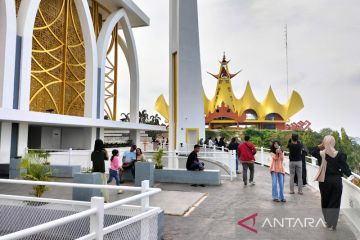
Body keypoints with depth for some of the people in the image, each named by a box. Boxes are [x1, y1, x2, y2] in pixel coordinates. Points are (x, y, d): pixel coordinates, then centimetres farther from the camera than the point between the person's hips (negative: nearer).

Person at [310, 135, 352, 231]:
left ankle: (327, 221, 29)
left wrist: (319, 146, 5)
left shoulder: (321, 153, -8)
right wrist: (349, 174, 8)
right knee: (335, 203, 8)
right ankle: (332, 224, 9)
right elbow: (345, 168, -7)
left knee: (325, 201, 18)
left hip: (324, 181, 1)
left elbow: (312, 152, 13)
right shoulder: (339, 155, -11)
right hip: (336, 181, -1)